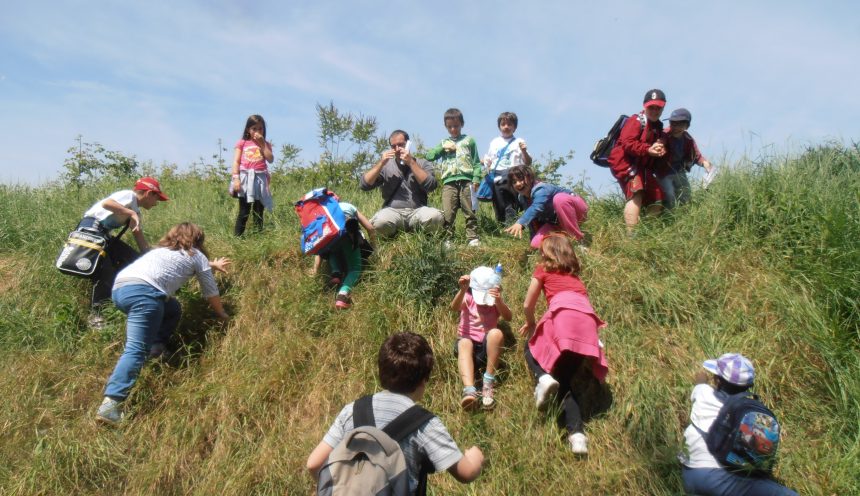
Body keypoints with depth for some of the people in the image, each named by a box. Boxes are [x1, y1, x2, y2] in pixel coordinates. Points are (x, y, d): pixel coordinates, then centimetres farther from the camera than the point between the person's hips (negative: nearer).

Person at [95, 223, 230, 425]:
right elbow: (211, 292, 24)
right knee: (136, 350, -14)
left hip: (119, 287, 8)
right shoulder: (196, 255, 19)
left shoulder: (162, 249, 36)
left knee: (172, 309, 29)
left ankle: (156, 350, 18)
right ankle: (110, 404, -26)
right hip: (143, 292, -8)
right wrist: (222, 315, 40)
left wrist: (212, 264, 73)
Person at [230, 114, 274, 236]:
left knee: (258, 212, 6)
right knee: (244, 212, -4)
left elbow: (270, 159, -5)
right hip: (245, 178, -2)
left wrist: (262, 144, -4)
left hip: (260, 179, 2)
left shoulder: (266, 144, 12)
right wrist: (236, 178, -10)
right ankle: (237, 237, 0)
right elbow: (236, 162, 1)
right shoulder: (242, 143, 7)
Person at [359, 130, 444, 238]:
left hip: (417, 211, 0)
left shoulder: (422, 163, 12)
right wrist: (381, 163, -4)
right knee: (379, 222, -35)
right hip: (393, 212, 0)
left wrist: (411, 162, -10)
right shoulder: (385, 165, 14)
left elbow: (431, 186, -8)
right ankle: (393, 237, -1)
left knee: (435, 216, -33)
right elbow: (364, 185, 4)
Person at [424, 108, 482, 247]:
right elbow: (428, 156, 10)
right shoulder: (444, 143, 20)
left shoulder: (469, 140, 13)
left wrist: (476, 179, -5)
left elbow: (476, 162, 7)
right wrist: (443, 147, 0)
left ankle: (473, 238, 3)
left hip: (466, 180, -1)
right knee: (447, 214, -5)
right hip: (449, 182, 2)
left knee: (470, 212, 0)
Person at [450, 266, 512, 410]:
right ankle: (469, 390, -56)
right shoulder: (468, 298, 4)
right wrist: (463, 290, -39)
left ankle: (489, 384, -28)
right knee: (464, 343, -36)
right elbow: (454, 307, -20)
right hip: (468, 341, -1)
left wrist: (499, 300, -31)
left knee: (496, 333, -31)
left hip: (488, 346, 1)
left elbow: (508, 317, -13)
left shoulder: (497, 301, 8)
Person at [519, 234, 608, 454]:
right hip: (588, 322, 5)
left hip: (564, 315, -5)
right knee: (566, 380, 13)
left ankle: (543, 378, -8)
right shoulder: (574, 276, 33)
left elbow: (528, 305, 22)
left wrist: (531, 324, 42)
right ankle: (576, 434, -7)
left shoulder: (543, 270, 20)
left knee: (532, 348, 24)